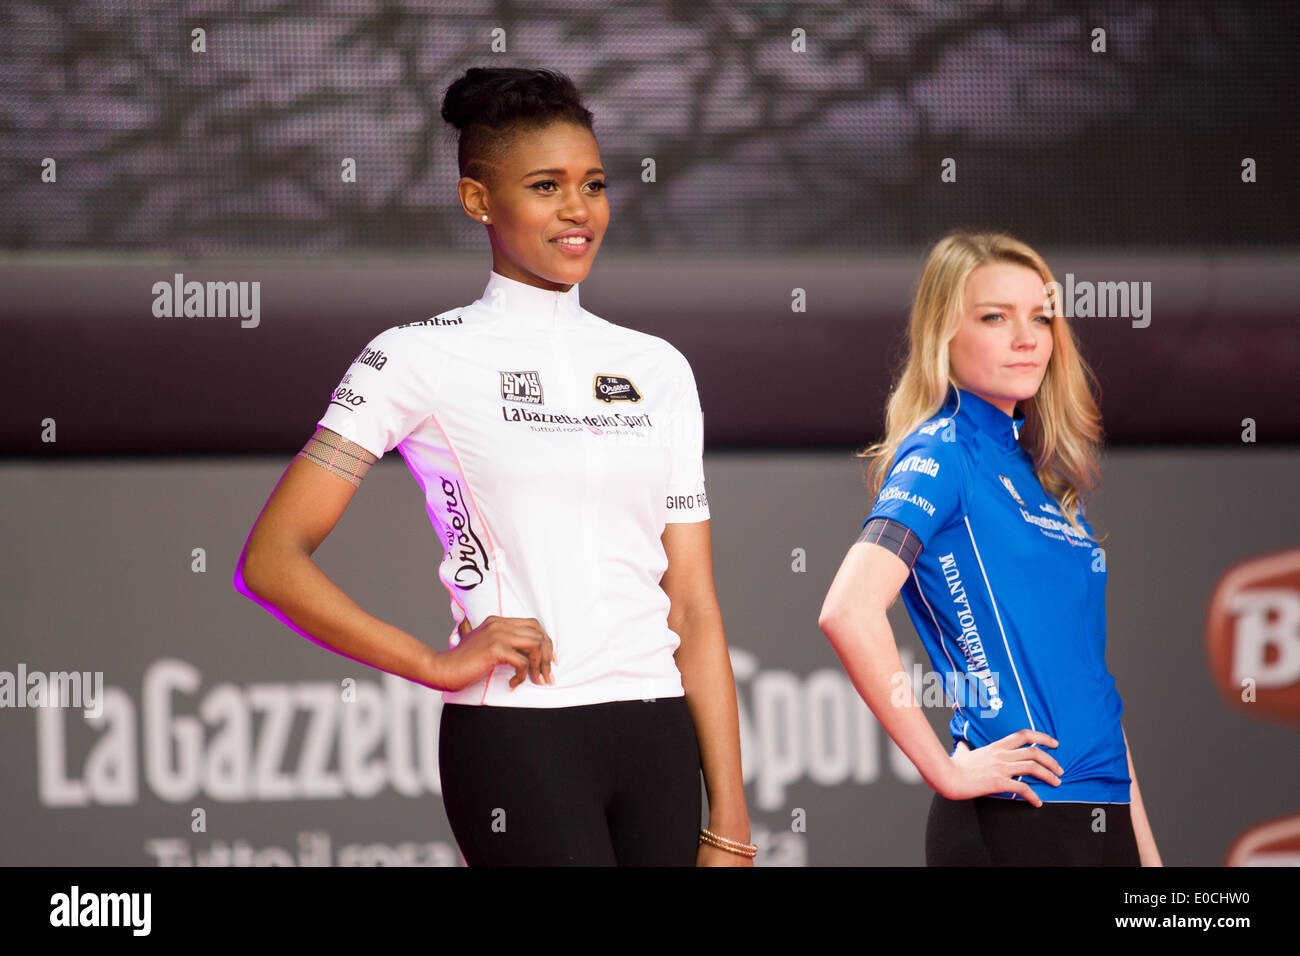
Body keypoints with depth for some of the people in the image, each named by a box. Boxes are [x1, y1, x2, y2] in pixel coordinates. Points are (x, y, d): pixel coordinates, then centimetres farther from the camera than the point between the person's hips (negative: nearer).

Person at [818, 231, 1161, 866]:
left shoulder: (1037, 469, 16)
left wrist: (1146, 848, 14)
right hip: (1016, 820, -8)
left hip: (1101, 817, 8)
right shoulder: (940, 453, -8)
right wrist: (946, 770, -17)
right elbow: (848, 612, -23)